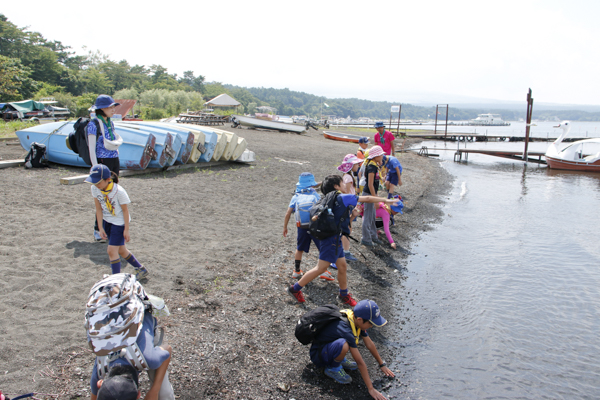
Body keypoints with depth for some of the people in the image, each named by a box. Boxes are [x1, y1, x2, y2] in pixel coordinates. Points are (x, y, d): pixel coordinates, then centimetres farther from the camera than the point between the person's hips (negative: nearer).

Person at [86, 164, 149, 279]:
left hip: (120, 223, -6)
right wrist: (100, 228, -5)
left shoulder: (119, 191, -28)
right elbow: (99, 209, -4)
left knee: (112, 250, -12)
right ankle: (141, 269, 32)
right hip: (107, 221, 6)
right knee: (121, 250, 15)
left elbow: (125, 210, -18)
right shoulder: (94, 189, -12)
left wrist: (126, 230, -14)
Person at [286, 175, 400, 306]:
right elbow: (367, 199, -5)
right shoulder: (343, 198, -10)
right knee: (321, 268, -5)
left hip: (334, 239, 10)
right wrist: (386, 200, 3)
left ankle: (344, 295, 28)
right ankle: (295, 289, 3)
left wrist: (352, 215, 9)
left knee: (342, 266, 15)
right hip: (332, 238, -10)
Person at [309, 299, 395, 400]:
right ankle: (333, 368, -8)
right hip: (318, 356, -8)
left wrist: (382, 365, 15)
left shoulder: (356, 320, -9)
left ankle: (339, 359, 8)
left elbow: (369, 344, 7)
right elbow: (360, 362, -29)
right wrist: (371, 389, -23)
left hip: (329, 345, 9)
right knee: (343, 345, -38)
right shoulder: (345, 330, -34)